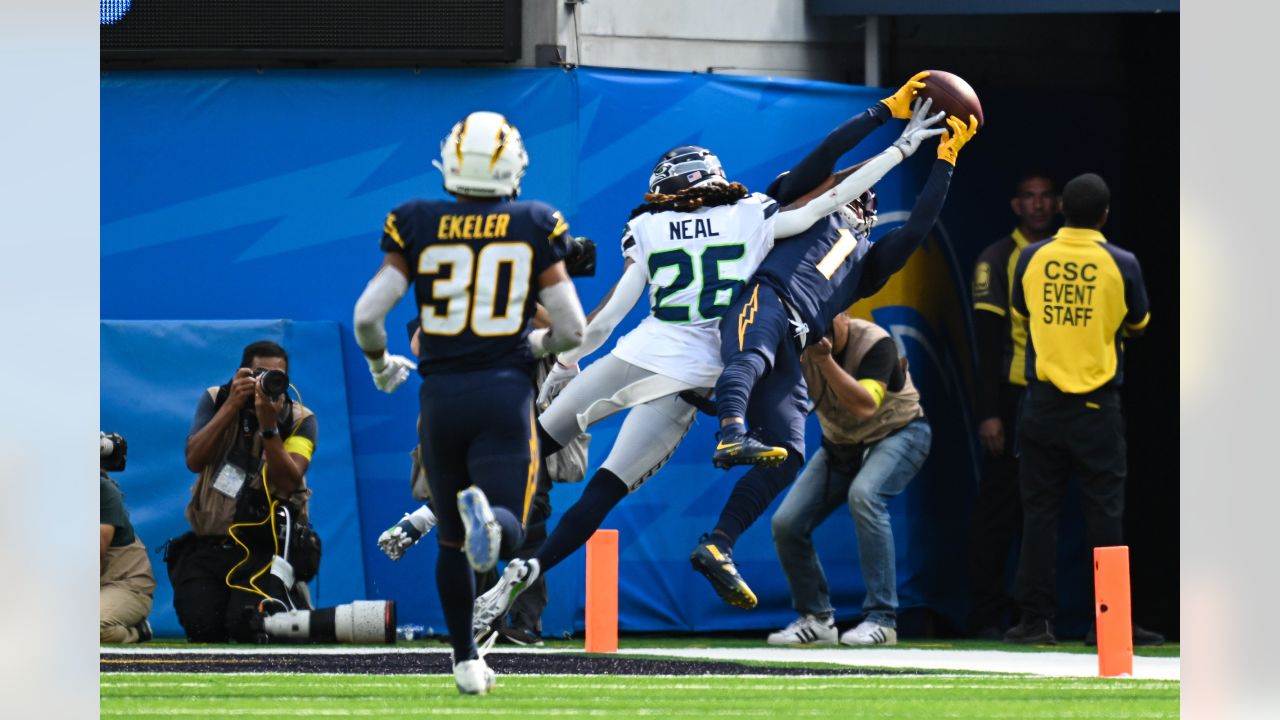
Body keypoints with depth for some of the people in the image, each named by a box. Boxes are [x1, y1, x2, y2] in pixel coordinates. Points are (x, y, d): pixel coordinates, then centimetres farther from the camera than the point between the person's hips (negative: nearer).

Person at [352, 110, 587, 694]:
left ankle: (466, 661, 20)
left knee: (451, 539, 19)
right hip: (506, 391, -2)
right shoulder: (535, 228, -1)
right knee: (508, 532, -1)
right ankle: (487, 511, -37)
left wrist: (381, 365, 16)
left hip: (440, 395, 2)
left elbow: (368, 315, -5)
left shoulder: (417, 226, 0)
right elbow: (571, 329, -2)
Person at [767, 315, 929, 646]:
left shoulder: (875, 343, -28)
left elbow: (864, 406, -39)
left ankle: (881, 619, -30)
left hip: (898, 433, -6)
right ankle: (817, 619, 13)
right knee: (787, 523, -7)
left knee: (863, 495, -34)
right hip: (840, 444, 6)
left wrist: (826, 361, -46)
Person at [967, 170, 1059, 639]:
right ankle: (986, 615, -3)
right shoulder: (998, 261, 0)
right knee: (999, 508, -5)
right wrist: (988, 413, -13)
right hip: (1013, 400, -5)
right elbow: (989, 344, -6)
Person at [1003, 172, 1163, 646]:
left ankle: (1035, 620, 4)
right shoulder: (1120, 264, -7)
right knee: (1104, 513, 2)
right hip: (1097, 406, -2)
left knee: (1039, 510, 6)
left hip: (1044, 402, 2)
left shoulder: (1032, 258, -1)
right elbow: (1138, 324, 8)